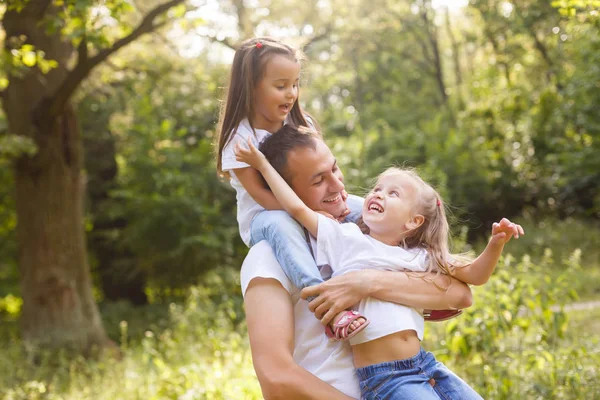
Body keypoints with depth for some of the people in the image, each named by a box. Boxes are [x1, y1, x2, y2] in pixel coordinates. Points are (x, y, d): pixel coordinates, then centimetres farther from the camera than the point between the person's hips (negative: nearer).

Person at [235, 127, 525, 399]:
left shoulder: (420, 257, 14)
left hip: (425, 365, 5)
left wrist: (496, 244, -1)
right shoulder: (346, 239, 5)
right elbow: (297, 208, -1)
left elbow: (474, 274, 17)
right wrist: (262, 164, 5)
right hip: (382, 377, -5)